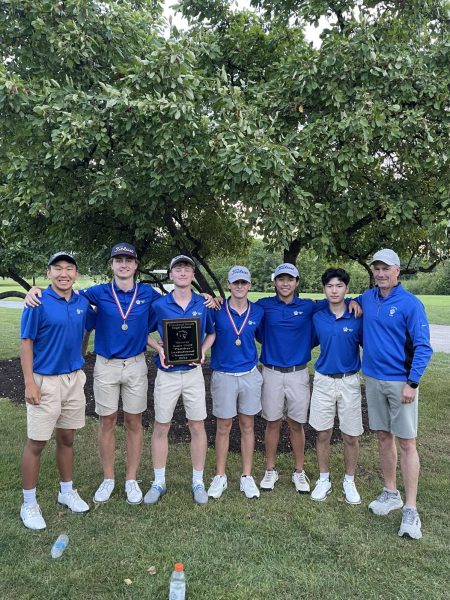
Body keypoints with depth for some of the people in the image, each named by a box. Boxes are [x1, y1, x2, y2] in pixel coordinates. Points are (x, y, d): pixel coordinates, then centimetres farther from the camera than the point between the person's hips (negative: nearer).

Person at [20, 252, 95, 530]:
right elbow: (27, 344, -10)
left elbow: (91, 326, 19)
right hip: (45, 381, -5)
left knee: (67, 438, 16)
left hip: (74, 379, 5)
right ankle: (29, 504, 21)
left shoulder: (83, 303, 2)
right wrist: (29, 383, -14)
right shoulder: (38, 303, -12)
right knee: (36, 443, 5)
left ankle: (67, 491, 33)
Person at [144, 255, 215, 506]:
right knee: (161, 427, 7)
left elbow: (212, 333, 12)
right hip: (167, 373, 0)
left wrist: (202, 351, -6)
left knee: (197, 426, 7)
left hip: (193, 372, 1)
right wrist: (159, 349, -10)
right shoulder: (159, 305, -3)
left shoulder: (203, 304, 0)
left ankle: (198, 482, 22)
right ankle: (159, 482, 23)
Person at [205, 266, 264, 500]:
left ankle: (247, 477, 24)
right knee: (223, 427, 8)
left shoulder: (258, 312, 1)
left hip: (250, 375, 2)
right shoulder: (217, 310, -6)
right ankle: (220, 476, 23)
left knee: (247, 426, 11)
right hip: (223, 375, -2)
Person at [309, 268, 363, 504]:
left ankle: (349, 481, 28)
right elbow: (309, 343, 12)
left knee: (350, 436, 7)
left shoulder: (357, 318, -7)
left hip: (349, 381, -1)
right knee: (322, 434, 8)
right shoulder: (317, 318, 0)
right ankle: (324, 480, 27)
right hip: (323, 381, 2)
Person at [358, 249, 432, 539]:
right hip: (373, 379, 5)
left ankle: (411, 509, 9)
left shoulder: (410, 304, -11)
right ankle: (391, 494, 29)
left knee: (406, 442, 0)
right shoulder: (367, 298, 5)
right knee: (384, 438, 14)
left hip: (401, 382, -5)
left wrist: (412, 383, -16)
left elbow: (423, 347, -11)